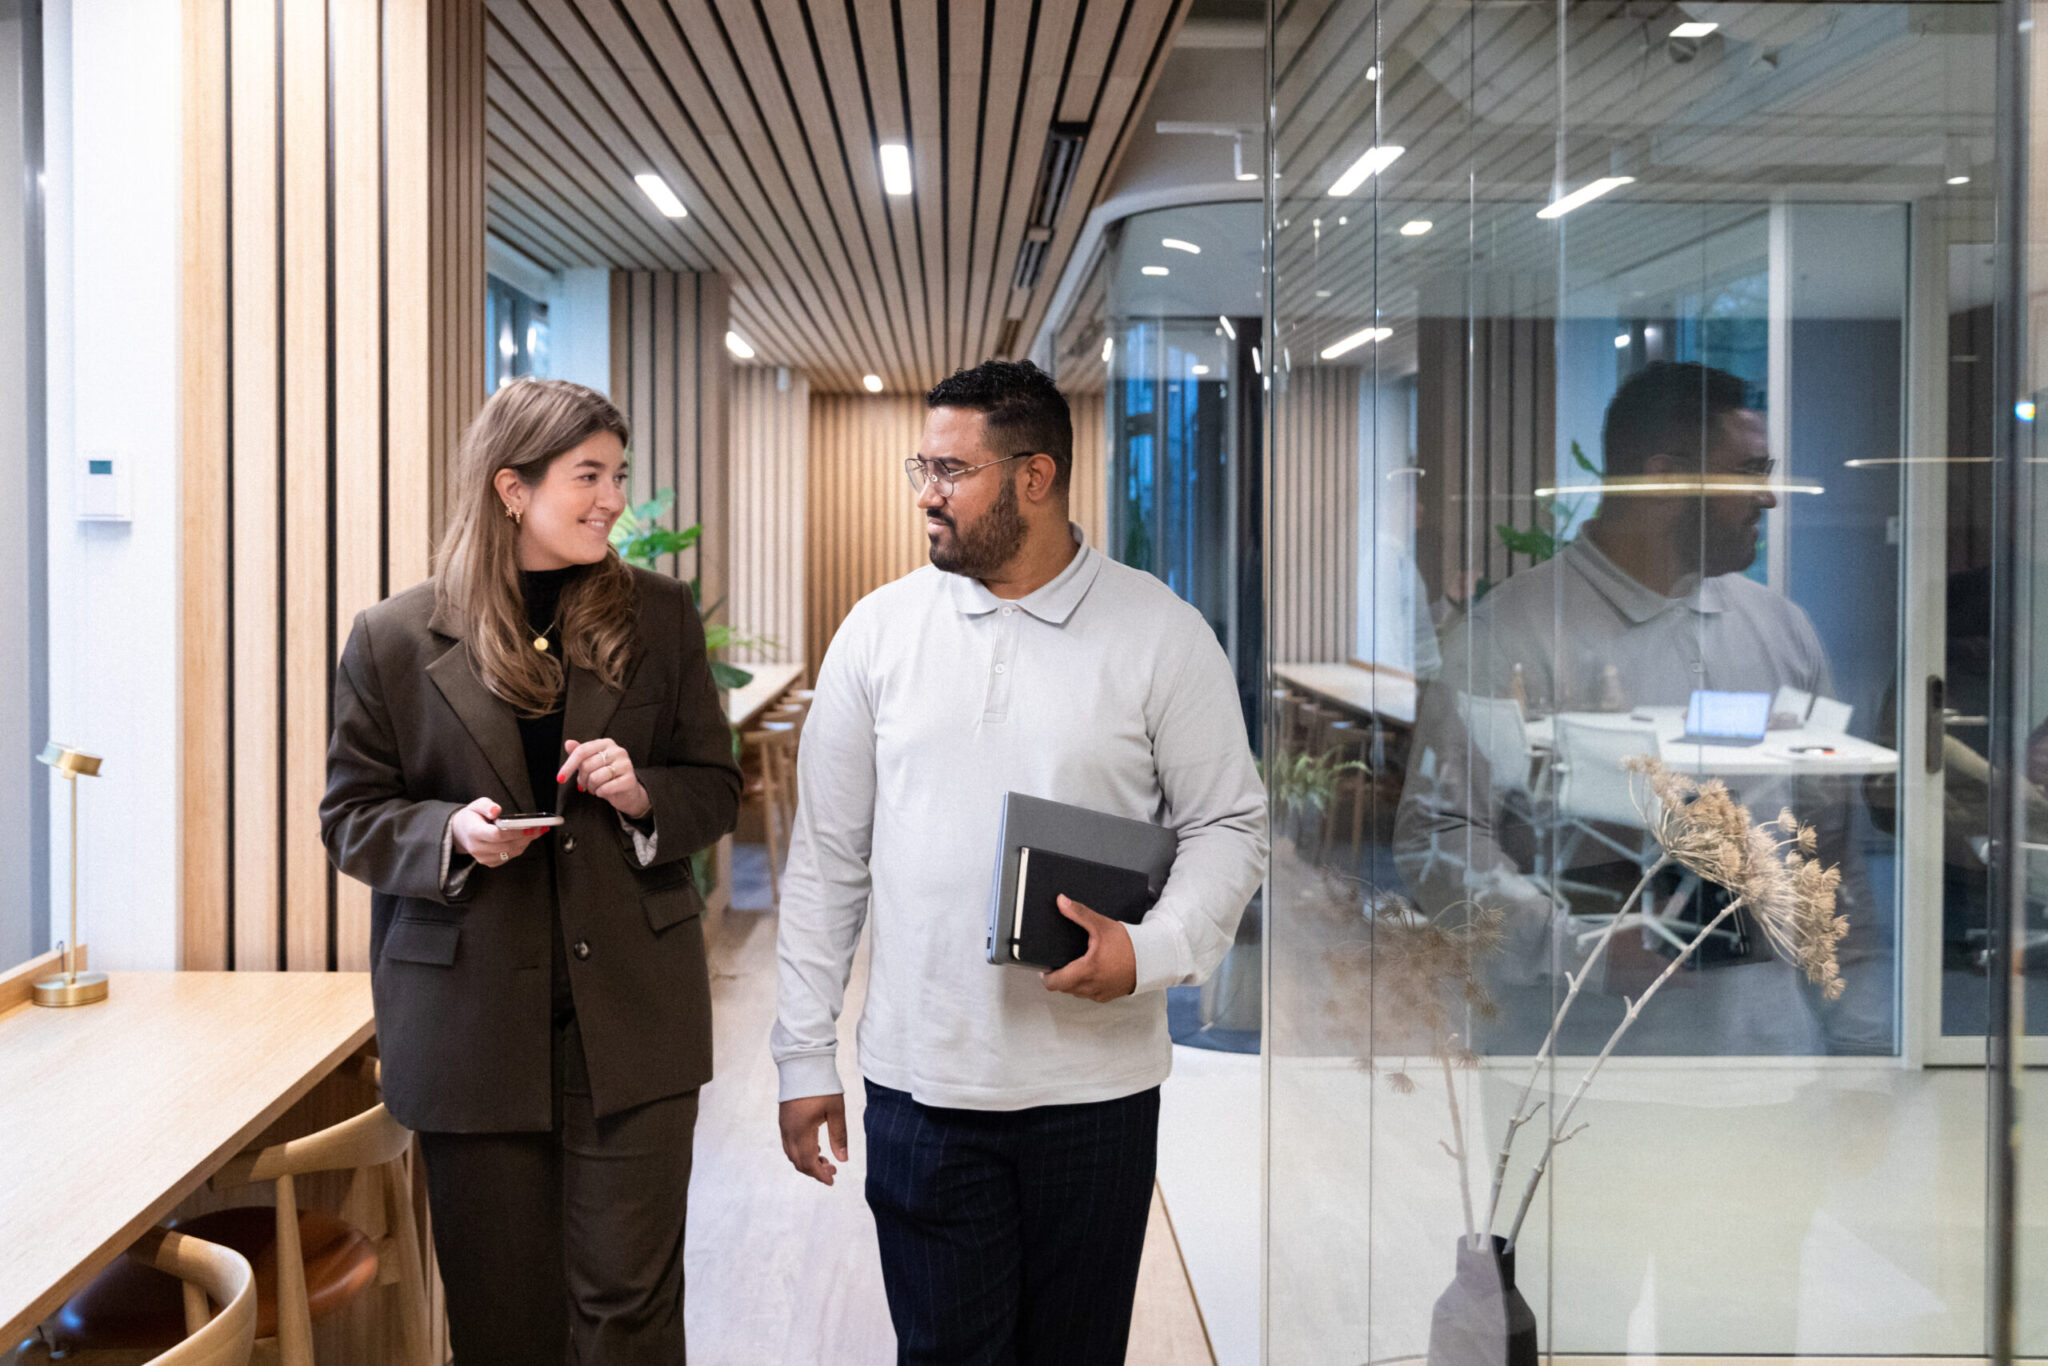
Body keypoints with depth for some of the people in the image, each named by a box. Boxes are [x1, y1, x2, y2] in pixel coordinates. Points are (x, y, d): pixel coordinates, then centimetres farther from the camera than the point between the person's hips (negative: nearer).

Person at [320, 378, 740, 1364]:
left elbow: (717, 791, 9)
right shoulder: (395, 638, -1)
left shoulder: (660, 618, 4)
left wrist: (642, 794, -12)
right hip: (470, 1021, 0)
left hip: (630, 1017, 1)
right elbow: (349, 815, 4)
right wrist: (451, 834, -16)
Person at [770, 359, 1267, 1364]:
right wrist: (804, 1054, 5)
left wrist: (1153, 950, -18)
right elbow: (827, 854, 6)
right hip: (919, 1083, 1)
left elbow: (1229, 826, 2)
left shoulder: (1162, 634, -3)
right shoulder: (878, 629, 3)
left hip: (1097, 1083, -1)